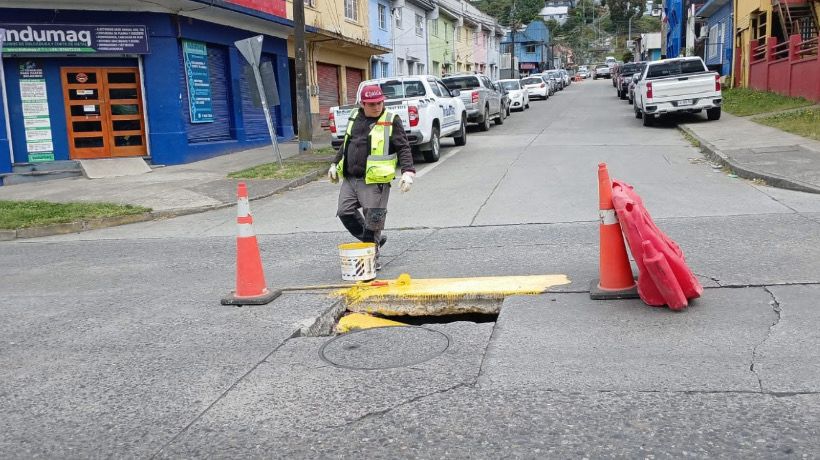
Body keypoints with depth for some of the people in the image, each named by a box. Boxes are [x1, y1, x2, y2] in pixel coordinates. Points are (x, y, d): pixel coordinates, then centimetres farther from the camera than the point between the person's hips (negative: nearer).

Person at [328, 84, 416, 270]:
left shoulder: (391, 121, -4)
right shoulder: (354, 117, 13)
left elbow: (404, 148, -7)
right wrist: (335, 164, 26)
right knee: (345, 212, 1)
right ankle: (376, 241, 19)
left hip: (375, 181, -6)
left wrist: (408, 171, -19)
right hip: (349, 178, 6)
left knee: (373, 220, -4)